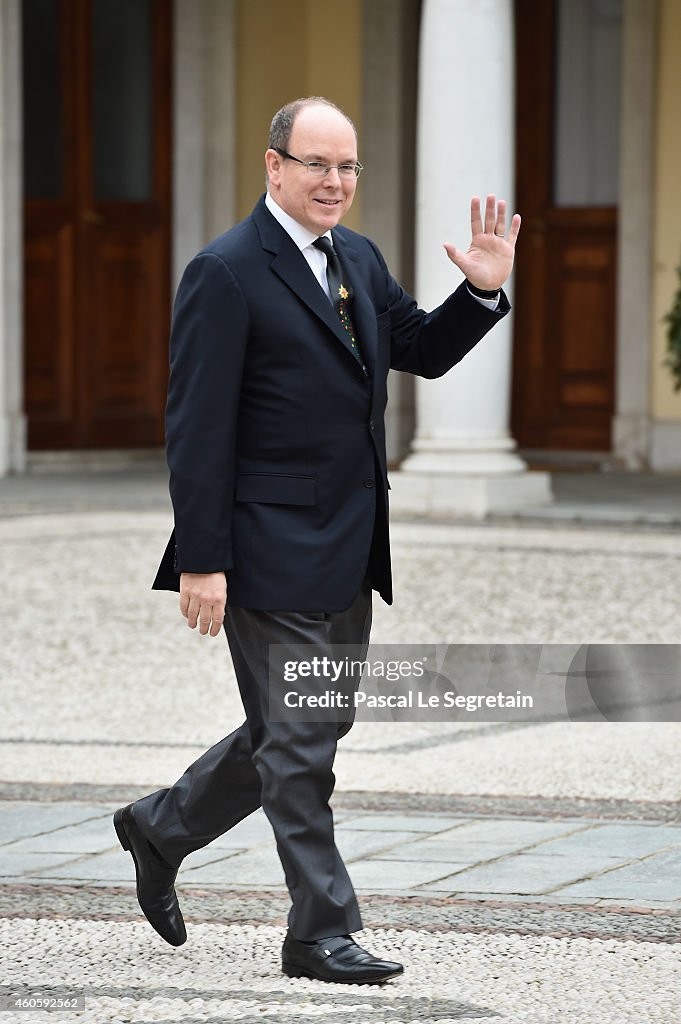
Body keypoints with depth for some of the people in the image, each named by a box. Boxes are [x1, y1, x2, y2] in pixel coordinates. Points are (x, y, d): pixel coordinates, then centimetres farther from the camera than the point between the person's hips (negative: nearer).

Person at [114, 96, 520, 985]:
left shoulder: (357, 258, 11)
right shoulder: (227, 273, -13)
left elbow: (425, 352, 21)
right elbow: (197, 428, -15)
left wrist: (484, 291, 2)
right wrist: (200, 562, -18)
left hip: (347, 551, 8)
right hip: (272, 550, -8)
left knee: (316, 725, 17)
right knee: (299, 742, -1)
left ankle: (161, 827, 34)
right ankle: (321, 935, 7)